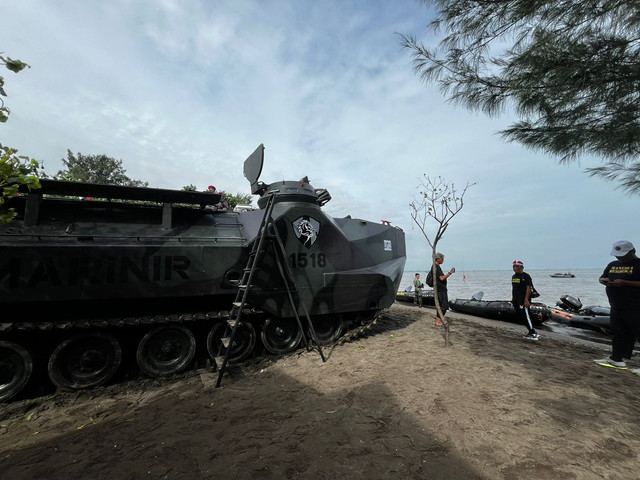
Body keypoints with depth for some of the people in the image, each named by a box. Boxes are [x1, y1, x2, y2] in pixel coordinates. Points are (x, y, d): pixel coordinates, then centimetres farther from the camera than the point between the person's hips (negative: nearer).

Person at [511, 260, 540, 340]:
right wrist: (513, 299, 18)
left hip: (523, 300, -9)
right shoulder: (514, 276, 16)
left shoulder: (526, 276, -9)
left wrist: (526, 300, -22)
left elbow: (529, 288, -16)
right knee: (519, 316, 10)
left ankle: (534, 333, 0)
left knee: (526, 316, -9)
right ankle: (531, 332, 20)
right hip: (516, 300, 9)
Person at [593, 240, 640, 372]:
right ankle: (616, 359, 23)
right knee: (618, 334, 14)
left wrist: (625, 283, -24)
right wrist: (604, 280, 0)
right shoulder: (612, 265, 14)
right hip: (617, 307, 8)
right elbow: (601, 277, 21)